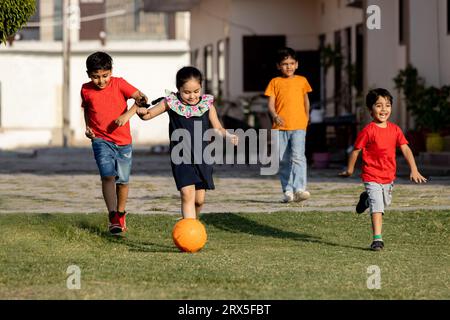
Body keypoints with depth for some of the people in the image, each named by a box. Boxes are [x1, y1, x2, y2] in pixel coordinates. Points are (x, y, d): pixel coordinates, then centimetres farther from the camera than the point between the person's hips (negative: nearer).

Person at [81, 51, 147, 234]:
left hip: (123, 141, 0)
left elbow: (140, 97, -17)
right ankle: (113, 218, -19)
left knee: (122, 181, 10)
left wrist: (127, 114, -30)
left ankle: (120, 214, 33)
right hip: (101, 140, 0)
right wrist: (88, 126, 4)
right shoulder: (86, 90, -2)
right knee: (108, 176, -19)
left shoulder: (119, 84, -9)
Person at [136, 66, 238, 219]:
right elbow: (148, 115, 2)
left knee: (199, 199, 8)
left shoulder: (206, 104, 0)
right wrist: (142, 112, -21)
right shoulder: (171, 103, -4)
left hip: (202, 157, 2)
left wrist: (228, 135, -16)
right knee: (187, 194, -17)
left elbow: (217, 128, 5)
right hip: (181, 158, -2)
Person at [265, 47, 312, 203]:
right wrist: (275, 116, -18)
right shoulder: (275, 82, 7)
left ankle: (299, 189, -25)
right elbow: (271, 103, 0)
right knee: (283, 161, 5)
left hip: (298, 126, -1)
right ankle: (288, 191, 12)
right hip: (280, 127, 1)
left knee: (298, 156, -17)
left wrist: (306, 117, 27)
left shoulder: (302, 81, 10)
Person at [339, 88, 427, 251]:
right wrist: (349, 170, 5)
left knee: (385, 202, 25)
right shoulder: (368, 131, -15)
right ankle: (377, 239, -13)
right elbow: (356, 150, -5)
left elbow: (405, 149, -3)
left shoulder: (395, 129, 0)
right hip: (372, 177, -6)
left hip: (389, 176, 6)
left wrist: (414, 170, -13)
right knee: (377, 207, -15)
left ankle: (366, 199, 53)